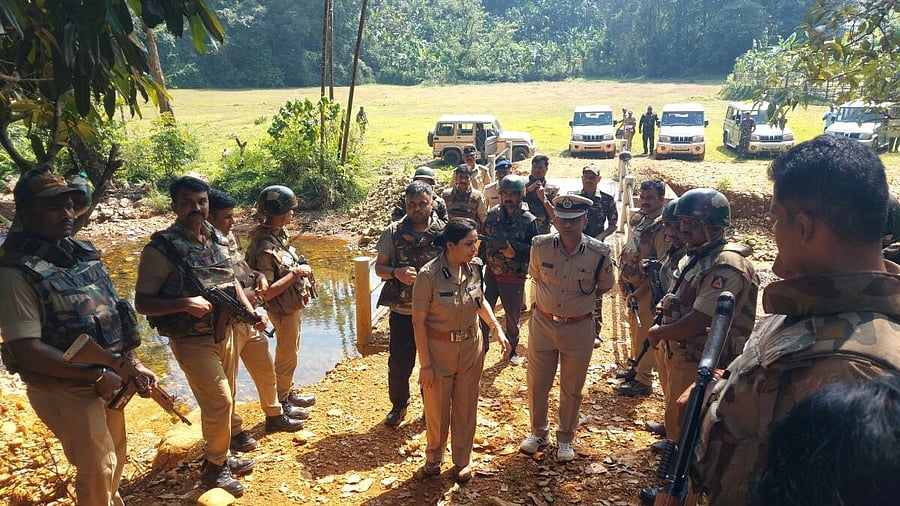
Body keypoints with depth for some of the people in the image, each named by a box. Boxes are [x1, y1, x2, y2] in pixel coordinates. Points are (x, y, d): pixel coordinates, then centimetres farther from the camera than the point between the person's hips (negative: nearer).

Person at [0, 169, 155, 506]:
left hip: (109, 380, 7)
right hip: (64, 390, -7)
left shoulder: (84, 253, 3)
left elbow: (114, 313, 10)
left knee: (116, 459, 23)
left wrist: (131, 361, 2)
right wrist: (97, 375, -22)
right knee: (97, 471, 6)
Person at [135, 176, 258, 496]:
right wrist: (185, 304, -29)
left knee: (225, 399, 16)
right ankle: (215, 468, 15)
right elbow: (142, 303, -14)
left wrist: (251, 311, 4)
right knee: (219, 401, -6)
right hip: (192, 341, -7)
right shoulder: (162, 248, -16)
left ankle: (221, 456, 36)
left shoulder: (216, 239, 4)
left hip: (225, 334, 7)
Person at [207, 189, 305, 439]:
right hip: (226, 324, -9)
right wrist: (240, 295, -23)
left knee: (266, 371, 21)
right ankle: (233, 431, 26)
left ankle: (274, 415, 40)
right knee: (227, 383, 7)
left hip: (249, 320, 9)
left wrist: (258, 275, 1)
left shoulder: (229, 237, 7)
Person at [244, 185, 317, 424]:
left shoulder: (280, 234, 1)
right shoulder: (264, 248, -27)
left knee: (290, 354, 22)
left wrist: (300, 268, 2)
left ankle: (289, 393, 39)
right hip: (283, 310, -9)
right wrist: (295, 273, -25)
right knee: (287, 357, 7)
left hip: (294, 305, 9)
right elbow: (266, 291, -28)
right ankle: (280, 404, 24)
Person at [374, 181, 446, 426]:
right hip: (402, 311, 0)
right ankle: (398, 405, 34)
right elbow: (379, 267, 3)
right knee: (399, 362, 9)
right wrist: (397, 273, -18)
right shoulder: (394, 232, -2)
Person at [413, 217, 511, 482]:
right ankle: (433, 457, 41)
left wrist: (497, 329, 3)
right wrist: (425, 364, -14)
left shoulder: (475, 267, -8)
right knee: (437, 409, 14)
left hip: (471, 348, 4)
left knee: (466, 408, 17)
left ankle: (462, 461, 38)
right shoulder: (428, 275, -23)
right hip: (439, 350, -4)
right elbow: (418, 321, -16)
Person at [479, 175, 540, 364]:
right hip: (491, 274, 3)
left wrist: (514, 253, -25)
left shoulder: (529, 221, -12)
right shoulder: (492, 214, -1)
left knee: (513, 316, 13)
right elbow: (485, 242, 8)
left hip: (514, 278, -2)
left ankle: (511, 350, 35)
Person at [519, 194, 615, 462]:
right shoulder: (540, 246, -13)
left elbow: (605, 286, 4)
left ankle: (566, 438, 37)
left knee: (571, 389, 15)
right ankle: (539, 432, 38)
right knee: (537, 385, 14)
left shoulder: (599, 253, -16)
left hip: (579, 328, -1)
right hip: (543, 324, 1)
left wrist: (579, 297, 5)